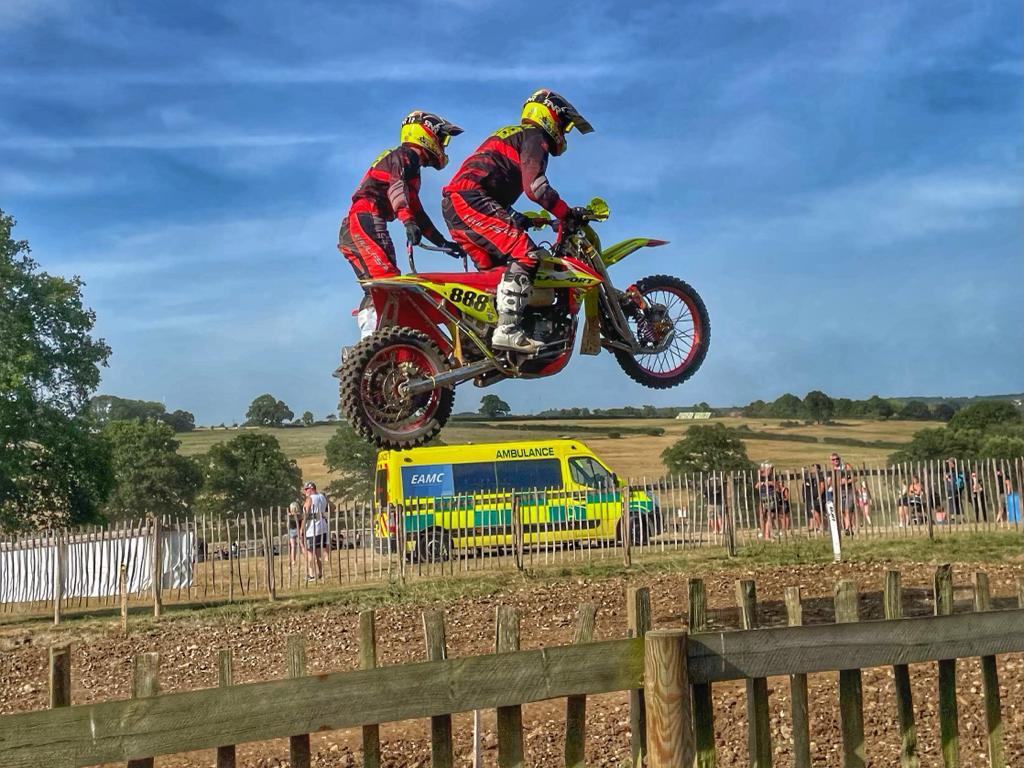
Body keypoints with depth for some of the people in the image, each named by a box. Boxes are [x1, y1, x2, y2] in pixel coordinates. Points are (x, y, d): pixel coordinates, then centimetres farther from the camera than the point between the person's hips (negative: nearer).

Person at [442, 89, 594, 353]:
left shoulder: (511, 135, 34)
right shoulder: (534, 136, 3)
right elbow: (534, 185, -14)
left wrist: (519, 219, 31)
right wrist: (568, 214, -11)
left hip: (454, 204, 11)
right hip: (470, 198, -11)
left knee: (495, 269, 15)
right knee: (526, 254, -20)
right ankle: (507, 329, -30)